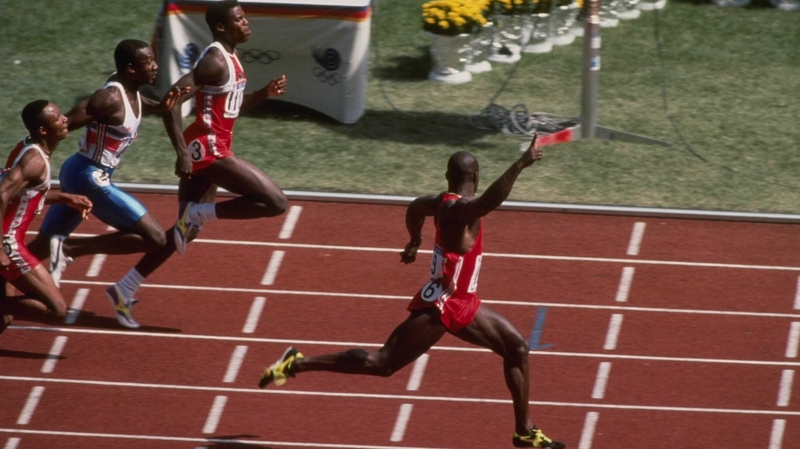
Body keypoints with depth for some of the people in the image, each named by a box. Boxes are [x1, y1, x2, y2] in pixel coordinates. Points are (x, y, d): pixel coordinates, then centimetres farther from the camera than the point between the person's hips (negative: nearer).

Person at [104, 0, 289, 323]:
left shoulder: (228, 58, 14)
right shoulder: (215, 61, -17)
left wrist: (264, 93, 12)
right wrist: (182, 152, -29)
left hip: (203, 151, 10)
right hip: (208, 149, -10)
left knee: (187, 229, 17)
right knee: (275, 202, -13)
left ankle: (125, 289, 19)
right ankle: (197, 213, -8)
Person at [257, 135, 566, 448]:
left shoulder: (445, 202, 4)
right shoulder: (459, 210, -25)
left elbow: (416, 207, 27)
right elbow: (489, 201, -48)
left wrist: (415, 242, 45)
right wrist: (520, 166, -51)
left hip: (462, 303, 10)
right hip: (440, 306, -10)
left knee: (516, 348, 11)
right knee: (381, 363, -4)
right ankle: (297, 364, 5)